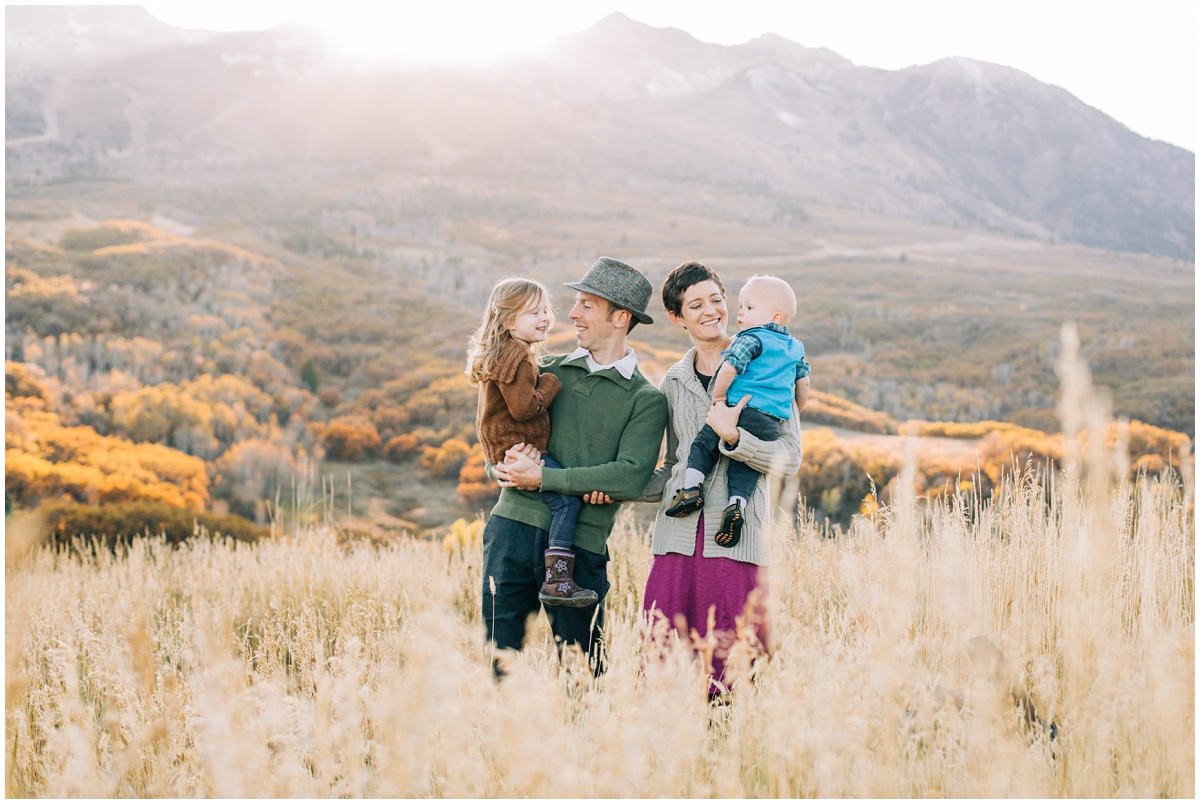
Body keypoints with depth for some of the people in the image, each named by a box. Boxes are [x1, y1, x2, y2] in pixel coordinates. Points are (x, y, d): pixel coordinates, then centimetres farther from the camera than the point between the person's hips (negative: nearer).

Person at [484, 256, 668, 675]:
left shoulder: (645, 400, 2)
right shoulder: (550, 370, 15)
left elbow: (630, 477, -12)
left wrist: (542, 477, -13)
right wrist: (505, 464, -6)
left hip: (581, 542, -3)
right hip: (514, 526, 3)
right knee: (500, 660, 3)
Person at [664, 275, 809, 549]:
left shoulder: (751, 340, -2)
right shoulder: (796, 348, 20)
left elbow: (728, 369, -14)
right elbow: (803, 384, 26)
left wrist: (718, 397, 0)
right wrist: (794, 412, 39)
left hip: (741, 408, -5)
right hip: (772, 423, 5)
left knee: (704, 444, 10)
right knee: (745, 466, 7)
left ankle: (691, 485, -6)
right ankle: (736, 504, -16)